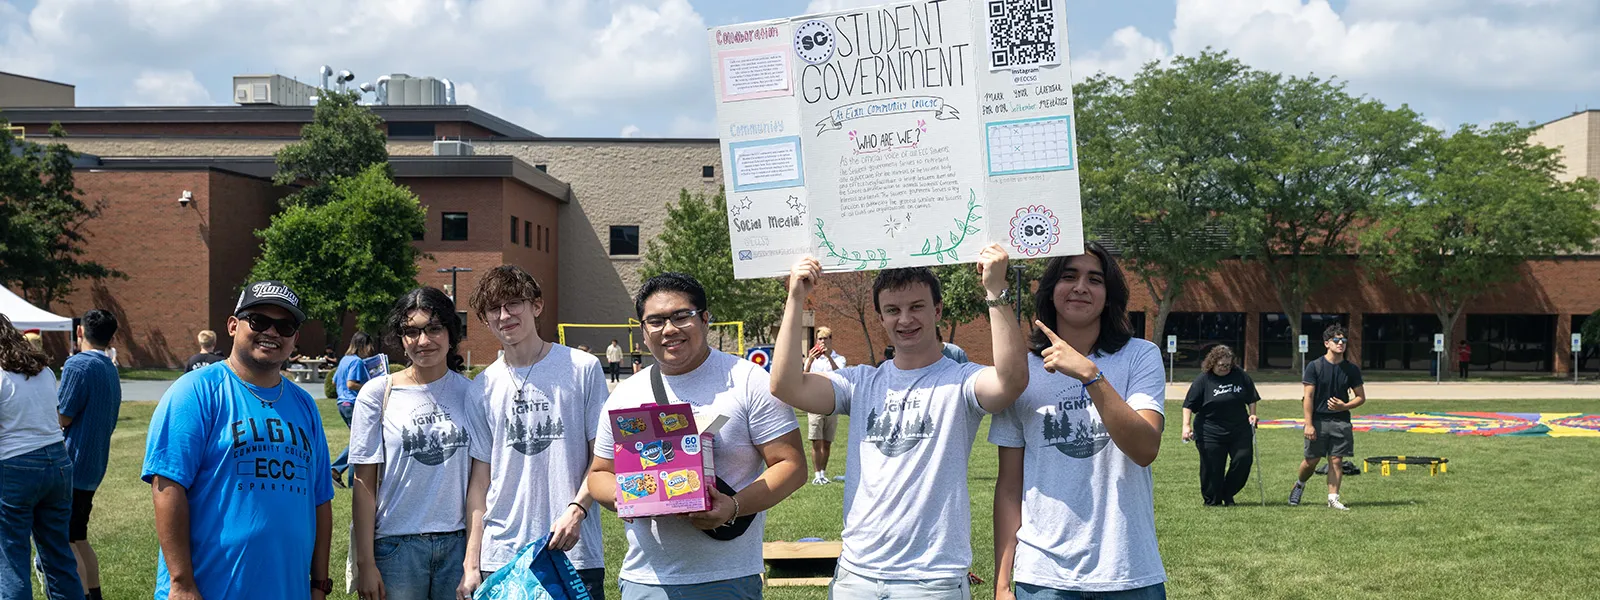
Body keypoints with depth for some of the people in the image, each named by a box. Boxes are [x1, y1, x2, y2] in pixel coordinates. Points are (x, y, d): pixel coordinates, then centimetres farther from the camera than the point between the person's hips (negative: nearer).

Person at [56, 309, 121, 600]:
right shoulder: (111, 370, 13)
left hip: (71, 465, -9)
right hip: (94, 466, 9)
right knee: (79, 538, 18)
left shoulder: (78, 364, -14)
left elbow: (62, 418, -15)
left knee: (65, 542, -4)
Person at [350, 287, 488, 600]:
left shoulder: (471, 393, 2)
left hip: (458, 542, 1)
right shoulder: (377, 393, -2)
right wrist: (365, 563, -5)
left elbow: (480, 480, 1)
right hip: (396, 546, -1)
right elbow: (364, 484, -2)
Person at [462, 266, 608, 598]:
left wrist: (576, 509, -15)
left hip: (575, 550, -2)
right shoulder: (483, 387, 8)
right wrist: (471, 563, 4)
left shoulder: (583, 368, 1)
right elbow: (480, 479, 9)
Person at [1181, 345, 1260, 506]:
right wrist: (1186, 426, -13)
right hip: (1211, 433, -3)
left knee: (1243, 461, -3)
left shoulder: (1241, 376, 4)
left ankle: (1227, 494, 16)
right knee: (1212, 468, -1)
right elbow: (1189, 405, -5)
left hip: (1240, 431, 3)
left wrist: (1252, 414, 4)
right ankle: (1212, 500, 15)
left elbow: (1251, 398, 18)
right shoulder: (1203, 379, -5)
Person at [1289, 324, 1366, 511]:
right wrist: (1308, 424, -12)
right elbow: (1308, 397, -6)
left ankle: (1333, 498, 5)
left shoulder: (1352, 369, 5)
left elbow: (1361, 397, 10)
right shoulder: (1314, 366, -3)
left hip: (1341, 421, 2)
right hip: (1318, 420, -2)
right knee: (1312, 460, 4)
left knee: (1336, 460, -1)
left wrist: (1344, 406, -10)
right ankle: (1299, 485, 31)